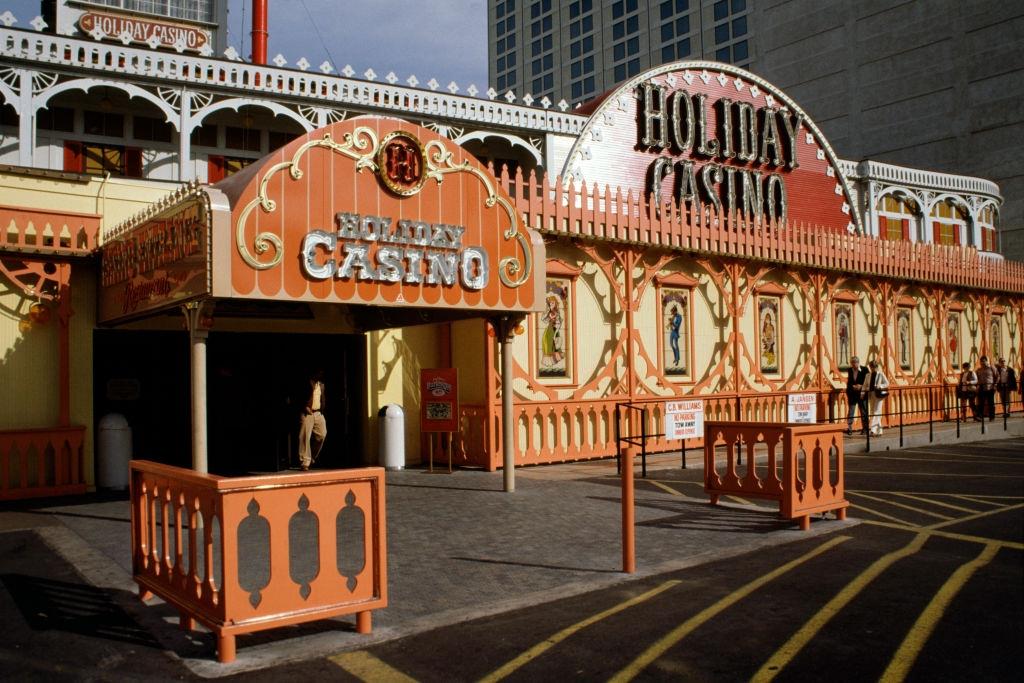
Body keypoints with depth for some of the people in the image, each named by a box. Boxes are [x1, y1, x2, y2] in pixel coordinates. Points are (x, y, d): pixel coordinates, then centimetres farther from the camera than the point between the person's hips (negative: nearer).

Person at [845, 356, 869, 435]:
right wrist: (853, 386, -11)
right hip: (852, 394, 2)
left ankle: (865, 429, 14)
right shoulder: (850, 370, 5)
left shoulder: (864, 370, -5)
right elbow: (848, 382, 7)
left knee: (864, 412, 6)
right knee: (851, 411, 1)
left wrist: (861, 387, -17)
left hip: (862, 394, -2)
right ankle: (849, 429, 1)